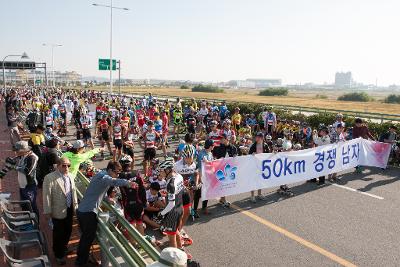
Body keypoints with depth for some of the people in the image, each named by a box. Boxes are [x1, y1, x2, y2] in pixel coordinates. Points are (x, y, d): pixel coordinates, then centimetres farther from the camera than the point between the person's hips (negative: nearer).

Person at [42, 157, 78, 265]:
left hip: (69, 210, 6)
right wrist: (47, 212, -15)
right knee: (58, 233, 10)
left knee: (68, 231, 20)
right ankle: (58, 255, 31)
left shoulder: (70, 176, 4)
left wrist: (75, 205, 14)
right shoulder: (50, 178, -17)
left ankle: (63, 249, 46)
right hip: (58, 211, -6)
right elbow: (47, 196, -16)